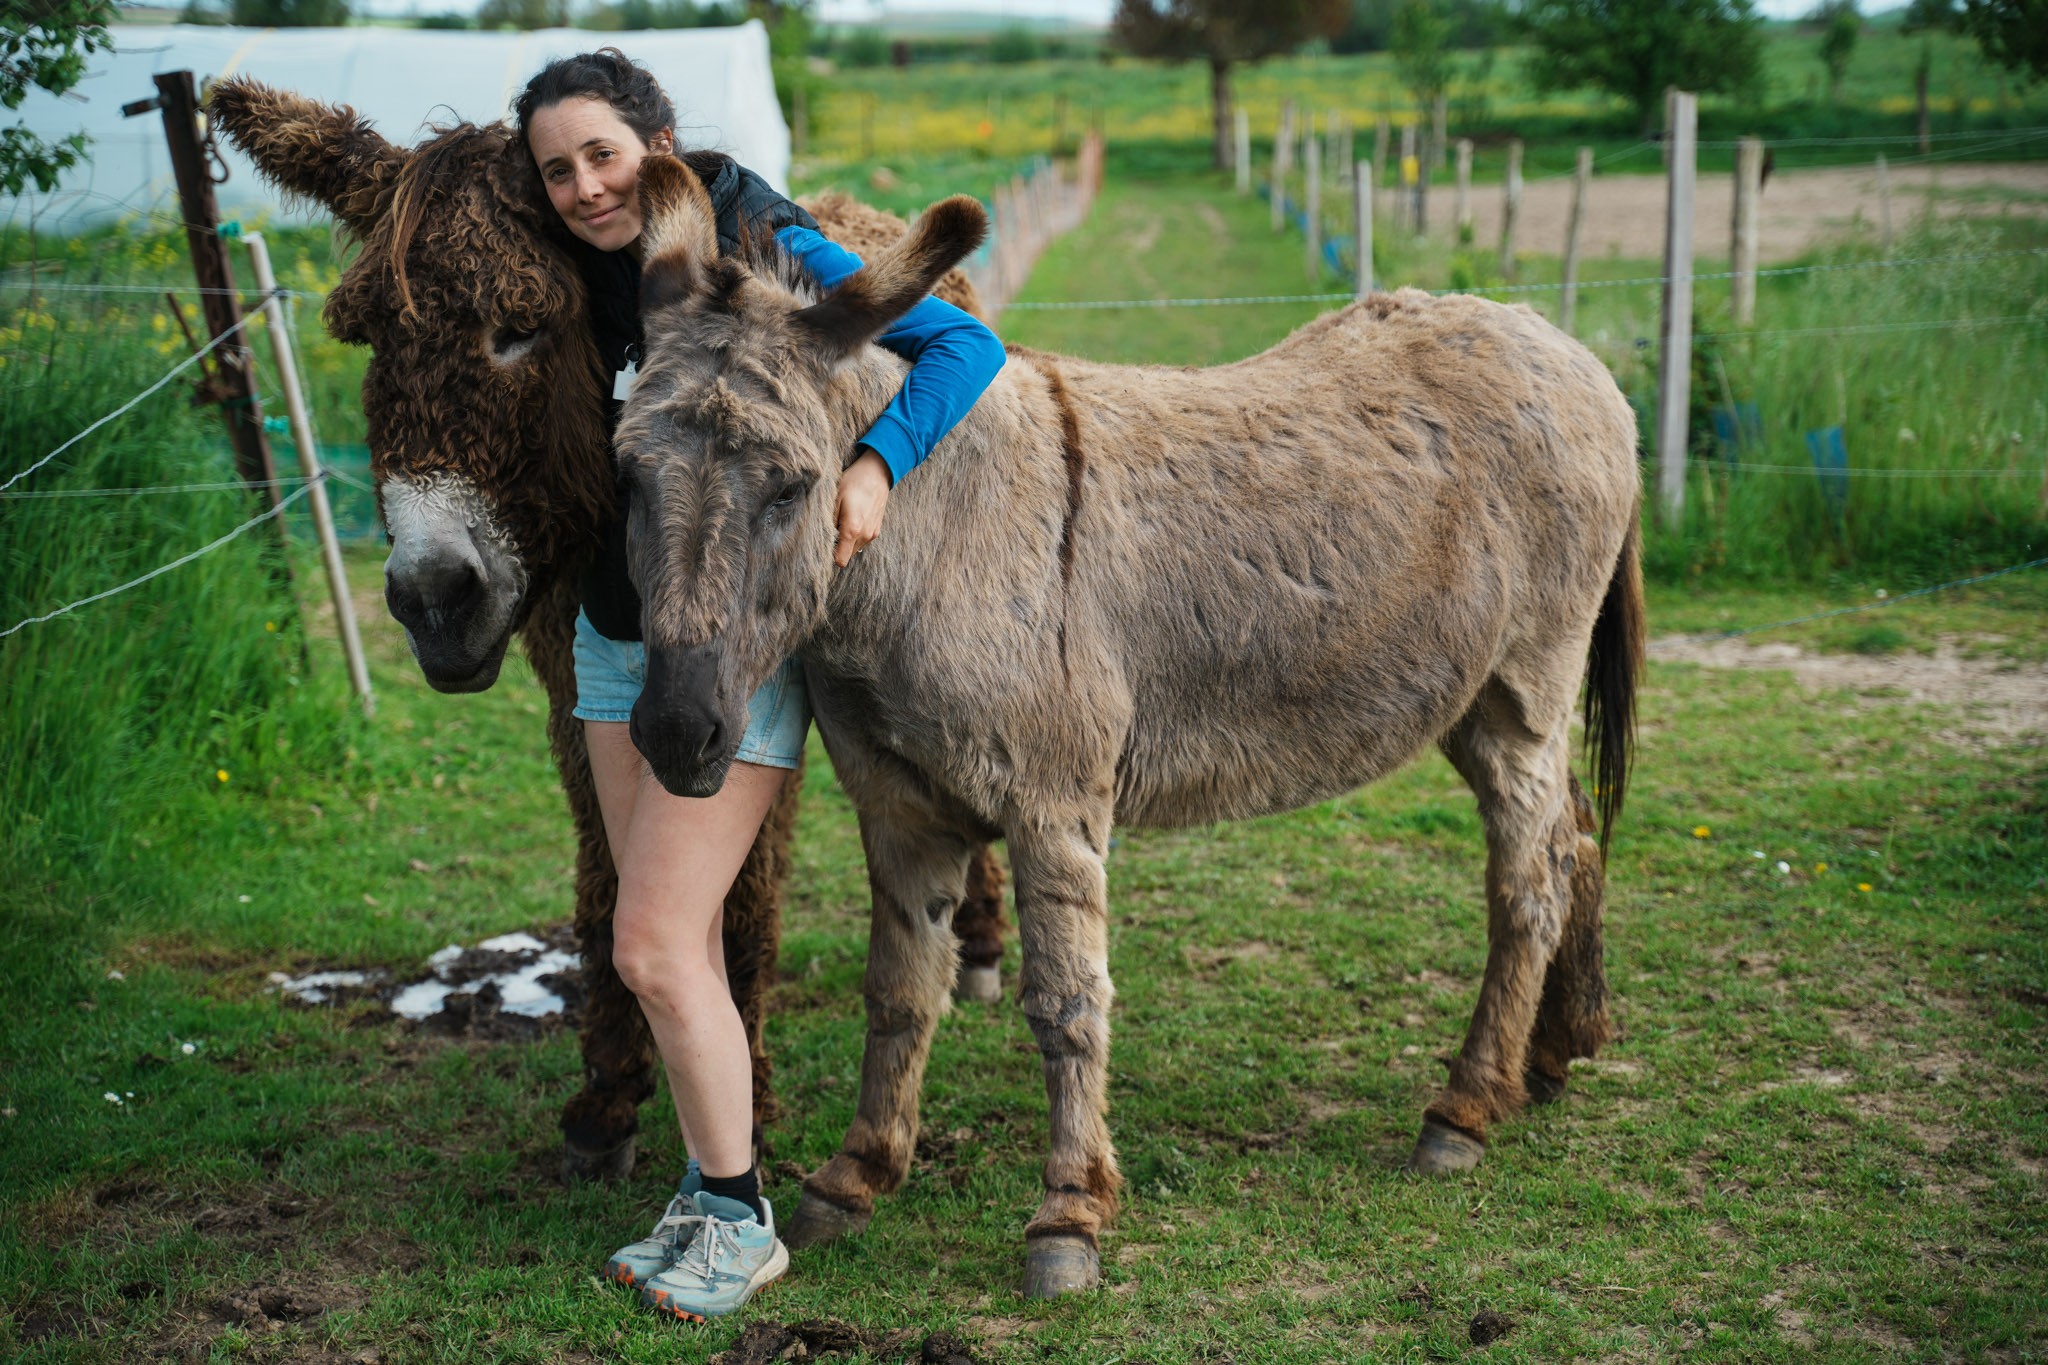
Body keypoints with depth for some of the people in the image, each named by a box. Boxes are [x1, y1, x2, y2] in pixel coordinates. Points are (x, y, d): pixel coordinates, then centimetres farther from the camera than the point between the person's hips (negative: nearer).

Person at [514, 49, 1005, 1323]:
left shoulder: (764, 250, -15)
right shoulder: (588, 280, 4)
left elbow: (964, 344, -19)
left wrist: (875, 466, -31)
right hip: (617, 632, 7)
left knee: (655, 945, -9)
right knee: (676, 940, 12)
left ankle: (742, 1223, 8)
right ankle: (707, 1194, 26)